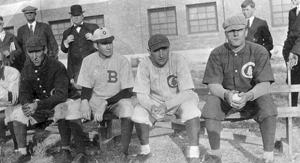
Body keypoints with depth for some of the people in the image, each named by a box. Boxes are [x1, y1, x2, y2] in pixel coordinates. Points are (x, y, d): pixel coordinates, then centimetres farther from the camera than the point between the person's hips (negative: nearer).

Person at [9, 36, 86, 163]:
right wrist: (26, 104, -28)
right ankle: (23, 153, 0)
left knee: (61, 110, -39)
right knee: (16, 113, -11)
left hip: (65, 101, -6)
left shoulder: (57, 67, -21)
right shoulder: (27, 71, -2)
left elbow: (61, 95, -29)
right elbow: (24, 93, -3)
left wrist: (38, 105, -40)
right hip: (42, 104, 6)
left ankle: (65, 150, -22)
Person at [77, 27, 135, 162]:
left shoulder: (122, 61, -11)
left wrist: (105, 103, -25)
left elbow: (127, 91, -13)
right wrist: (84, 101, -20)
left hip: (118, 99, -3)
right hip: (96, 99, 3)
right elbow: (86, 88, 3)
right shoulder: (88, 61, -1)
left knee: (127, 107, -36)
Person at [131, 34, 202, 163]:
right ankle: (145, 151, 0)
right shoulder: (144, 65, -15)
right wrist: (152, 107, -38)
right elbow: (141, 94, -15)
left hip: (180, 99, -1)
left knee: (191, 110, -32)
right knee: (138, 114, -24)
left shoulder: (179, 61, -21)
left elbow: (187, 92, -24)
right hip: (155, 100, 2)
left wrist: (166, 105, -39)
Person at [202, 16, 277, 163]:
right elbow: (213, 84, -11)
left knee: (266, 102, -31)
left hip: (253, 97, -1)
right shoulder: (217, 54, -6)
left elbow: (264, 84, -16)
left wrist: (248, 96, -38)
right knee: (211, 103, -29)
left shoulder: (259, 51, -10)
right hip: (225, 97, 1)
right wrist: (226, 94, -34)